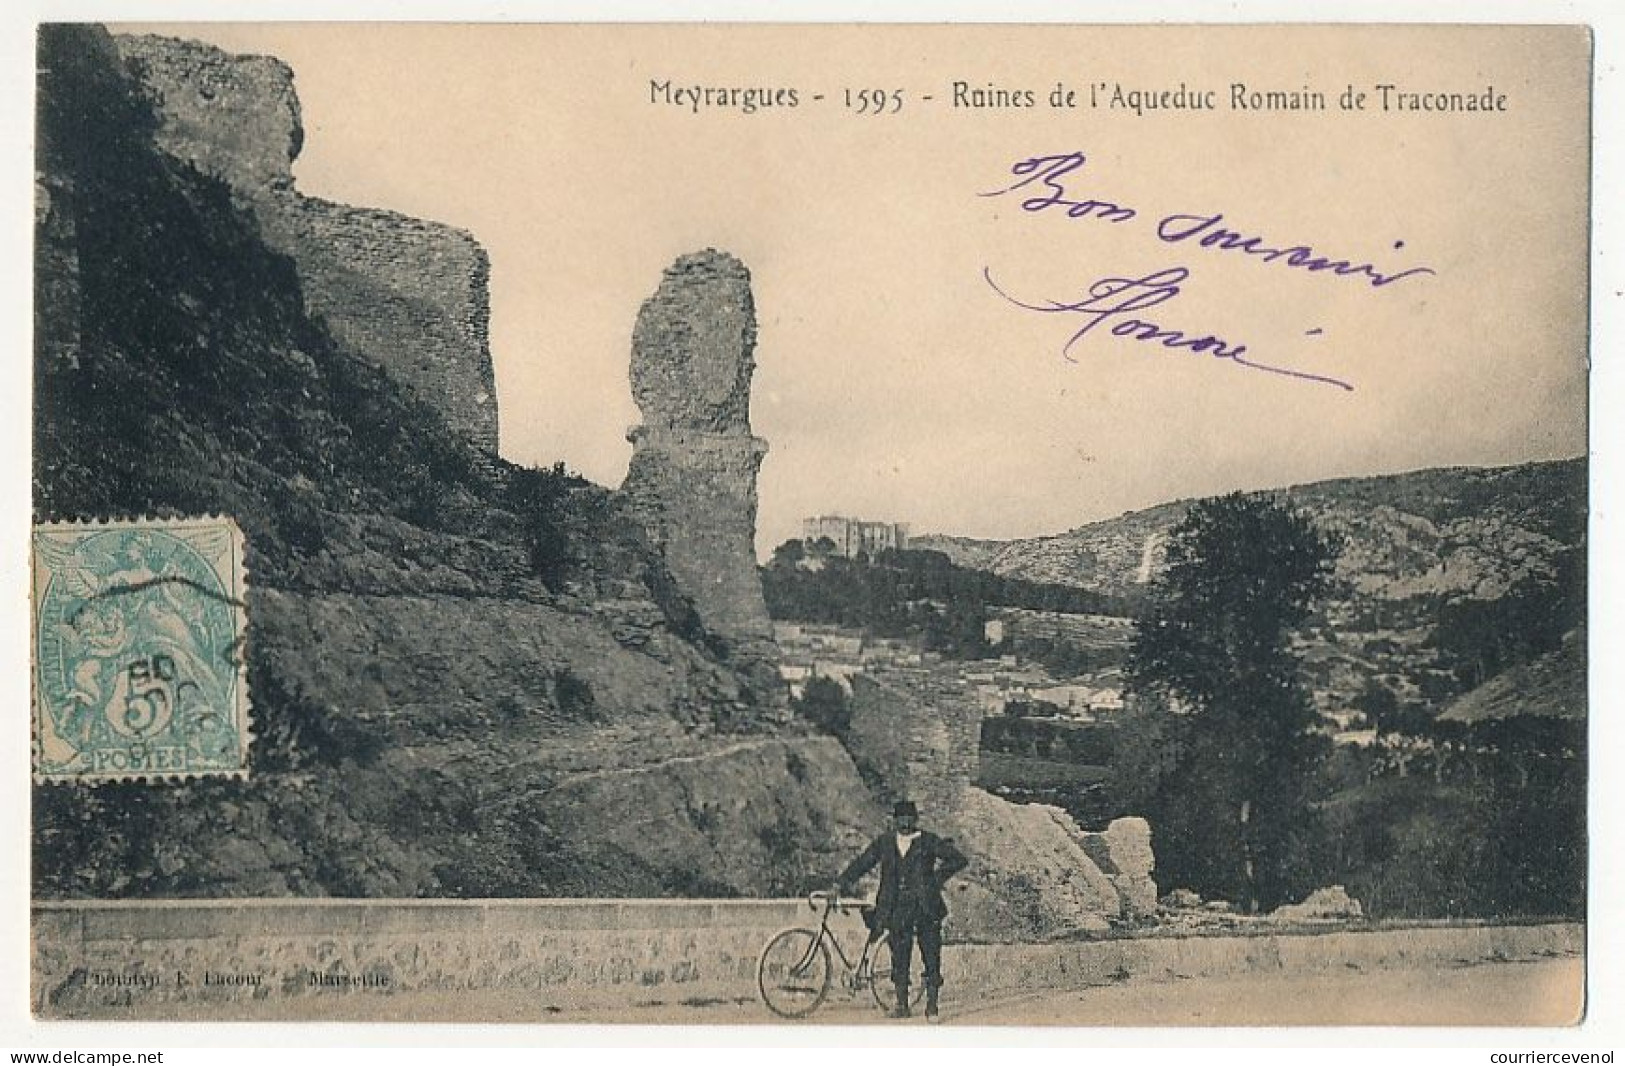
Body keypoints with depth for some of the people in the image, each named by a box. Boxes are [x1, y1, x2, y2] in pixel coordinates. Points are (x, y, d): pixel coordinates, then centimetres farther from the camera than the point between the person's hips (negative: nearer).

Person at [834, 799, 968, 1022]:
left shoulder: (928, 841, 1)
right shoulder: (885, 842, 9)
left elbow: (957, 859, 2)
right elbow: (863, 862, 11)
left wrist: (937, 878, -3)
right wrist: (843, 881, 1)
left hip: (926, 909, -2)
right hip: (898, 909, 2)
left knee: (932, 959, -2)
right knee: (900, 958, 5)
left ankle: (931, 1007, 5)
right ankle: (901, 1004, 17)